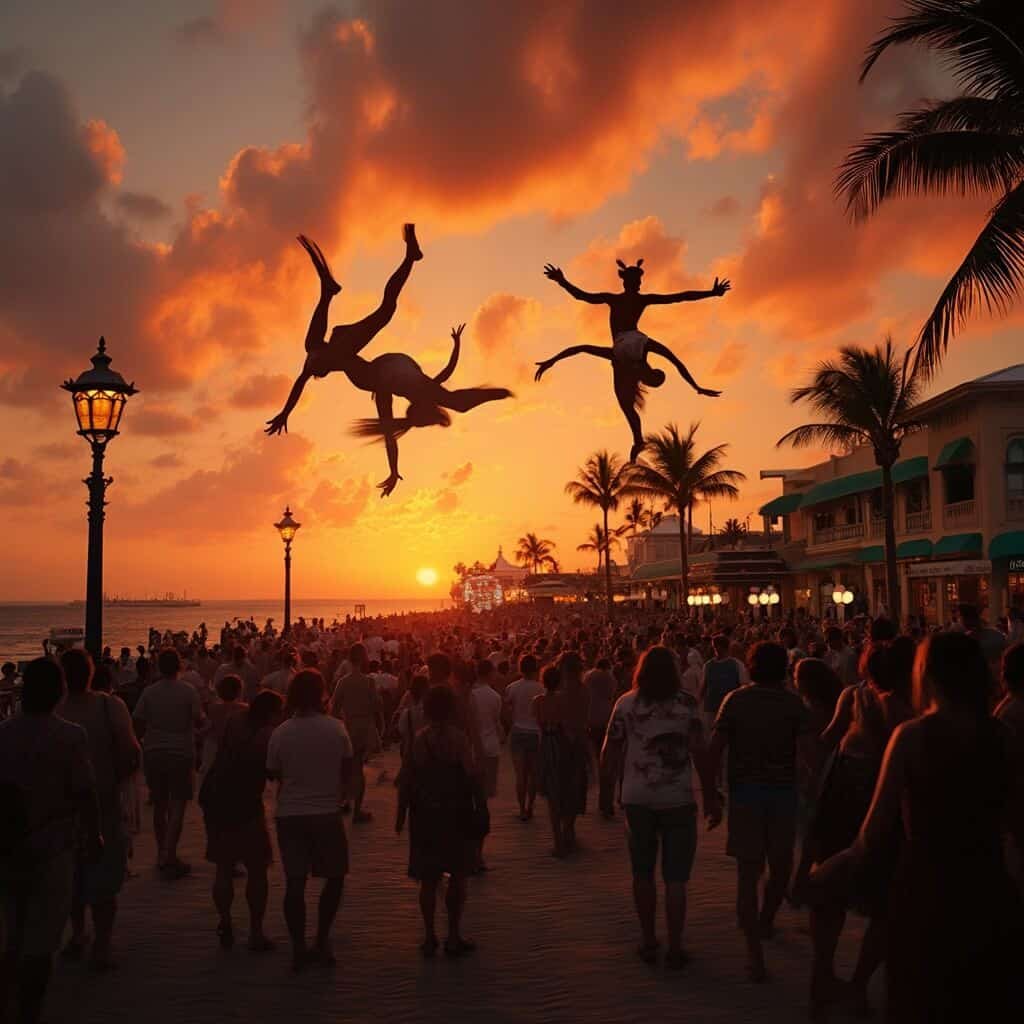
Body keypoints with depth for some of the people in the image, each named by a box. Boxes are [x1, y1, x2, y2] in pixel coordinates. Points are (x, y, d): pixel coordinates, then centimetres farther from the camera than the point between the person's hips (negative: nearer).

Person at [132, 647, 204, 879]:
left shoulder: (149, 692, -2)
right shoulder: (189, 691, -9)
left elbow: (137, 722, 0)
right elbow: (199, 721, -7)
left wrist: (143, 738, 20)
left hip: (153, 753, 3)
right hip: (181, 753, -3)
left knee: (159, 804, 15)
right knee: (177, 805, 0)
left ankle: (162, 853, 25)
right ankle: (170, 856, -9)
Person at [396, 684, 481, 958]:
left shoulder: (418, 738, -3)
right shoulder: (458, 738, -12)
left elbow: (407, 780, -2)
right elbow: (471, 777, -16)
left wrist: (401, 814, 6)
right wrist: (481, 808, -7)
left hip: (425, 814, 3)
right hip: (455, 814, -3)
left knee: (429, 878, 13)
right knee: (457, 876, 11)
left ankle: (430, 937, 18)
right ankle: (454, 937, 15)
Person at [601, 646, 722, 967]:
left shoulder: (626, 703, -1)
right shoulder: (686, 704, -4)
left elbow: (610, 751, -2)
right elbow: (699, 753, -9)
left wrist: (608, 771, 18)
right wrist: (711, 797, -3)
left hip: (637, 799, 2)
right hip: (678, 799, -1)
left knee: (643, 873, 16)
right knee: (675, 878, 8)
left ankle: (649, 943, 23)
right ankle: (674, 949, 11)